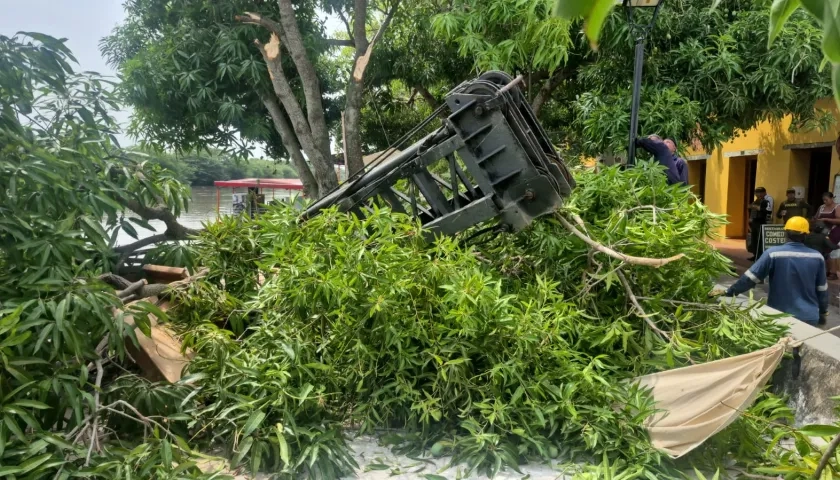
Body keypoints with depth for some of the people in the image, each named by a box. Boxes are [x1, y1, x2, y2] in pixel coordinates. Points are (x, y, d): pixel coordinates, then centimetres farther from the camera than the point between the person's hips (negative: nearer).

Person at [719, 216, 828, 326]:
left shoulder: (773, 253, -13)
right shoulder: (817, 257, -3)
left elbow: (750, 277, -11)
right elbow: (822, 289, 7)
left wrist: (728, 292, -1)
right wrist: (823, 313, 21)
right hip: (810, 317, 2)